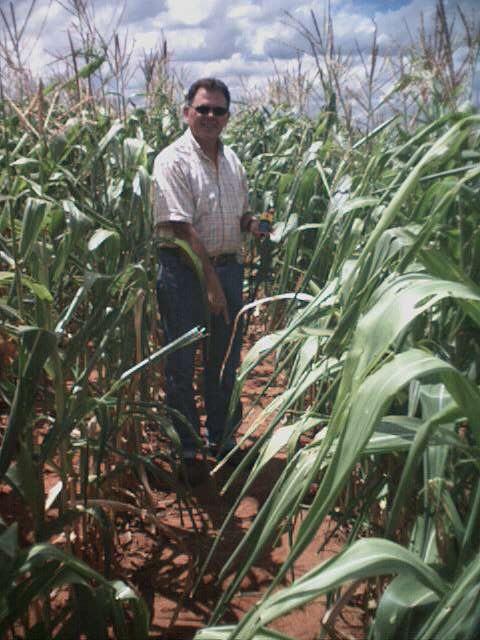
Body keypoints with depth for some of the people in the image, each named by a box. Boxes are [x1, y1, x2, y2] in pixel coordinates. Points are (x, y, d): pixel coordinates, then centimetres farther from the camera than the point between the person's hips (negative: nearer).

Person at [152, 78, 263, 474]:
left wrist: (251, 223, -2)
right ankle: (186, 447, 20)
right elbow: (182, 229, -18)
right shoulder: (173, 161, -11)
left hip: (230, 267, 7)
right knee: (181, 363, 3)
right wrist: (210, 282, -21)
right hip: (185, 272, -6)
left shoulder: (232, 160, 11)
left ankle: (222, 437, 33)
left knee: (226, 359, 15)